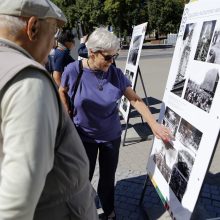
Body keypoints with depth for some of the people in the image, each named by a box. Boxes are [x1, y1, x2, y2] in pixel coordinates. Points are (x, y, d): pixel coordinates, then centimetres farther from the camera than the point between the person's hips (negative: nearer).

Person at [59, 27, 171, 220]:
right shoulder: (73, 70, -16)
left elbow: (135, 99, -10)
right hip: (84, 136, -1)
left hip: (111, 136, 2)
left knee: (108, 177, 16)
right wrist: (69, 115, -1)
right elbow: (62, 92, 2)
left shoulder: (116, 74, -11)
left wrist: (154, 124, -17)